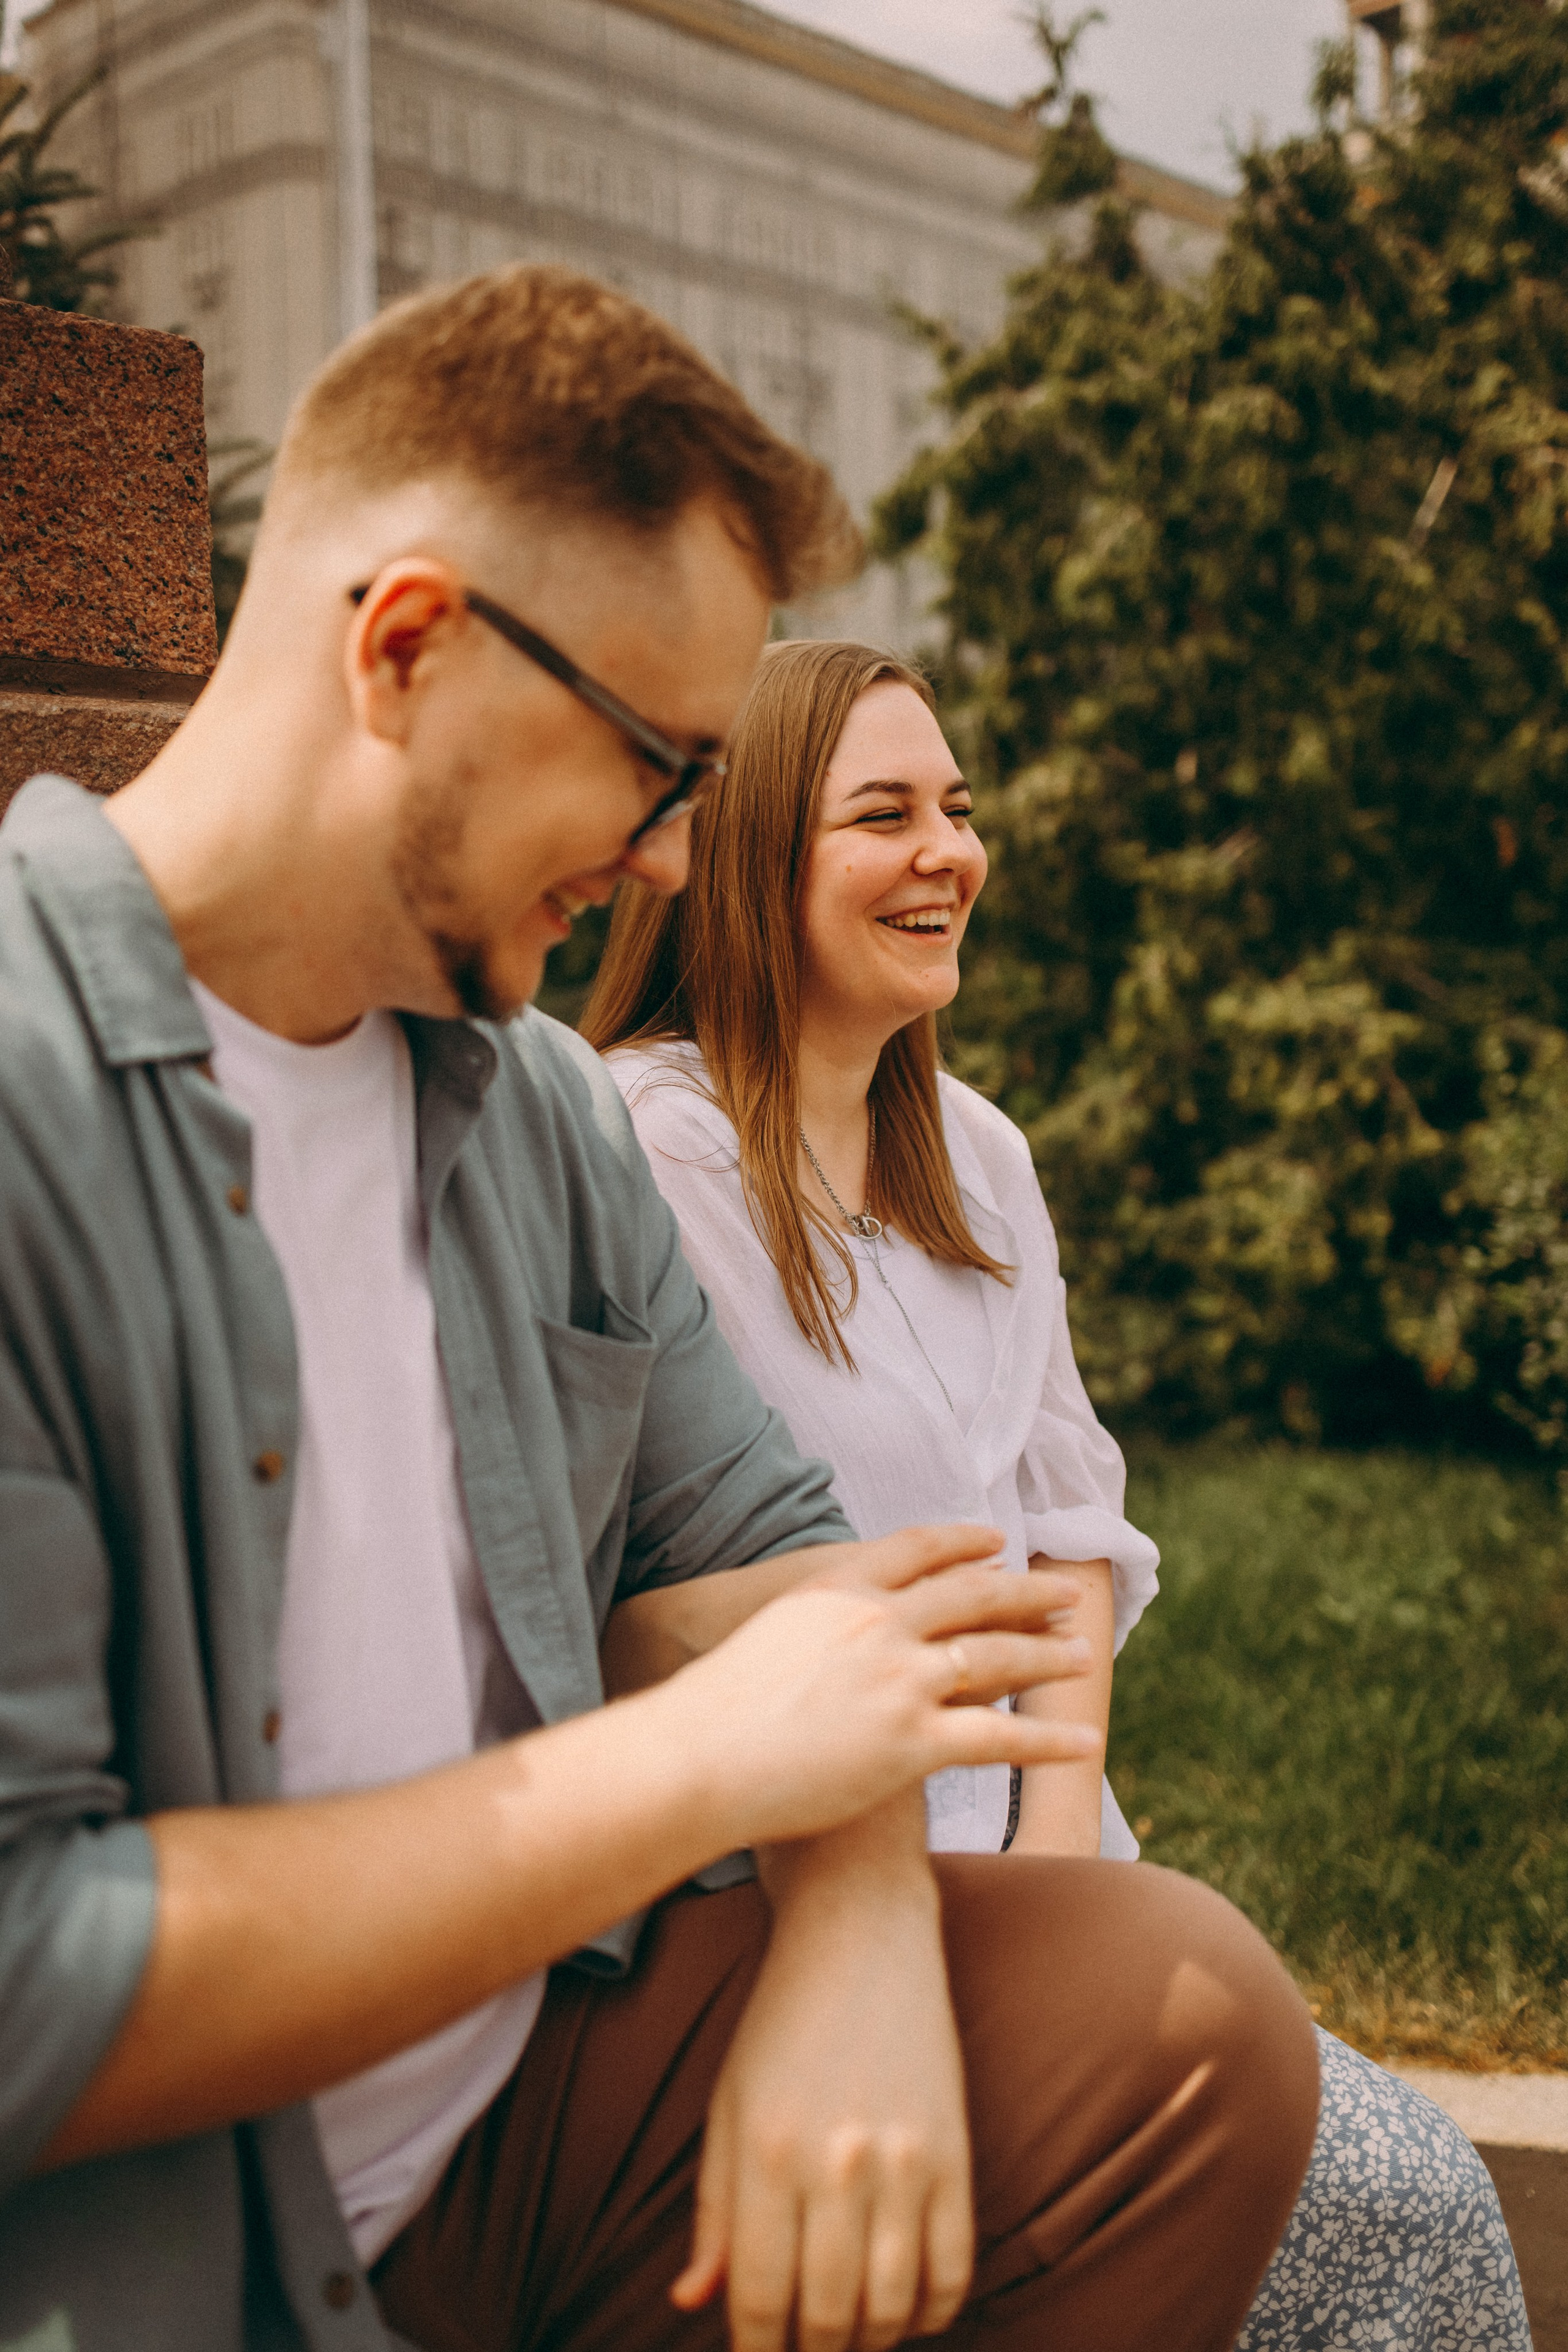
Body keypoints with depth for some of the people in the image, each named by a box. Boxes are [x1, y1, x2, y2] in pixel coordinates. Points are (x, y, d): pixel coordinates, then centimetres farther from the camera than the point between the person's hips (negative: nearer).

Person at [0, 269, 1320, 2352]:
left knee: (1184, 2009, -9)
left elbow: (754, 1548, 9)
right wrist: (707, 1758, -19)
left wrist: (859, 1938, -12)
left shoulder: (538, 1102, 7)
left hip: (536, 2097, 7)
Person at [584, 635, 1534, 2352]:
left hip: (1016, 1841, 7)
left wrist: (1063, 1823, 0)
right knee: (1382, 2199, -13)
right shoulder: (637, 1151, -15)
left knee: (1421, 2195, -3)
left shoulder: (972, 1149, 12)